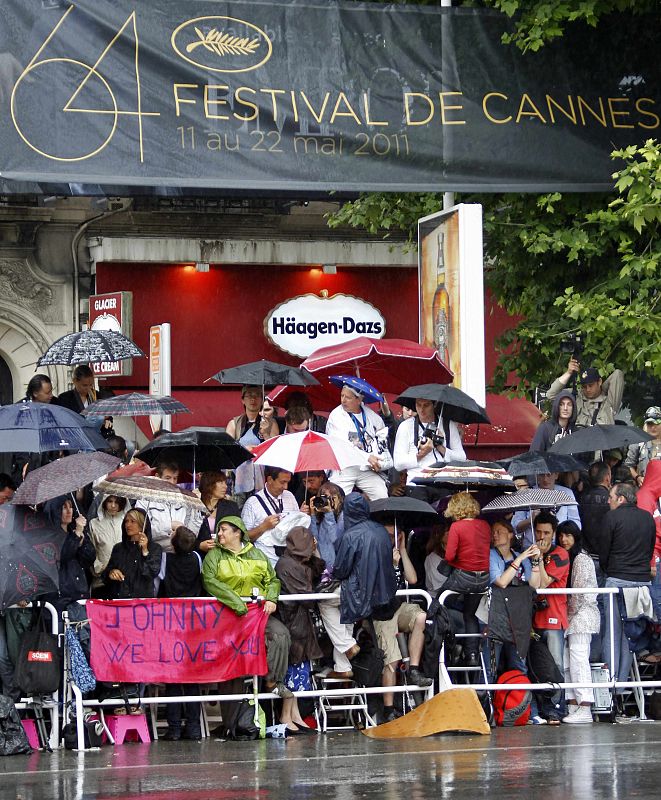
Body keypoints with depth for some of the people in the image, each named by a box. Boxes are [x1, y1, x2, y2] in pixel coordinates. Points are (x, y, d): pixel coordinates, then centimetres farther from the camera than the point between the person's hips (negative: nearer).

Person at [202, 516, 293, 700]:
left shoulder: (257, 555, 17)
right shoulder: (214, 555, 6)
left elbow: (273, 580, 17)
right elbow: (209, 580, -9)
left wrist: (271, 599, -5)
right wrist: (235, 601, -20)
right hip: (229, 612, -3)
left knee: (281, 634, -20)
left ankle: (273, 681, -13)